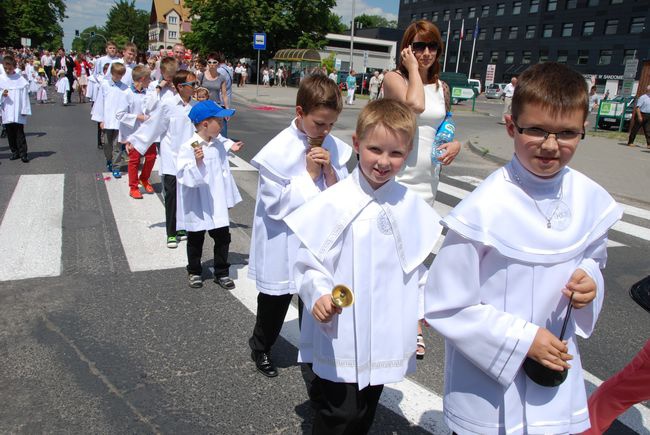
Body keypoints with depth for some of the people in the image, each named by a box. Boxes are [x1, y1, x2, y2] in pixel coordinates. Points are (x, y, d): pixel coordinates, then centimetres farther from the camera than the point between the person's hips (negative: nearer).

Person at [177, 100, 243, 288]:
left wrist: (229, 198, 13)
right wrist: (196, 162, -38)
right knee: (196, 240, 12)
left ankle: (221, 272, 26)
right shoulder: (188, 147, -17)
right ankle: (194, 272, 32)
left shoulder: (219, 144, 2)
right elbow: (183, 175, -22)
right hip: (197, 205, -5)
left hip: (217, 204, 5)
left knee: (223, 237, 9)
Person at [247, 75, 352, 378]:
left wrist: (329, 171, -20)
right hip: (283, 243, -3)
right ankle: (260, 348, 43)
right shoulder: (279, 150, -18)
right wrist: (310, 174, -20)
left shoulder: (334, 147, -4)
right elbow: (276, 204, -20)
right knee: (275, 300, 17)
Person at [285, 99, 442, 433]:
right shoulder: (334, 203, -16)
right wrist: (319, 294, -29)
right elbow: (308, 261, -12)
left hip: (386, 337, 5)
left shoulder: (412, 205, -1)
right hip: (341, 338, -4)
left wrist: (422, 307, 8)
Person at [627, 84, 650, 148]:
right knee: (635, 129, 1)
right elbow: (638, 107, -15)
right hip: (641, 115, -7)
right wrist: (639, 116, -22)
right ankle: (630, 142, 9)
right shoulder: (642, 97, -8)